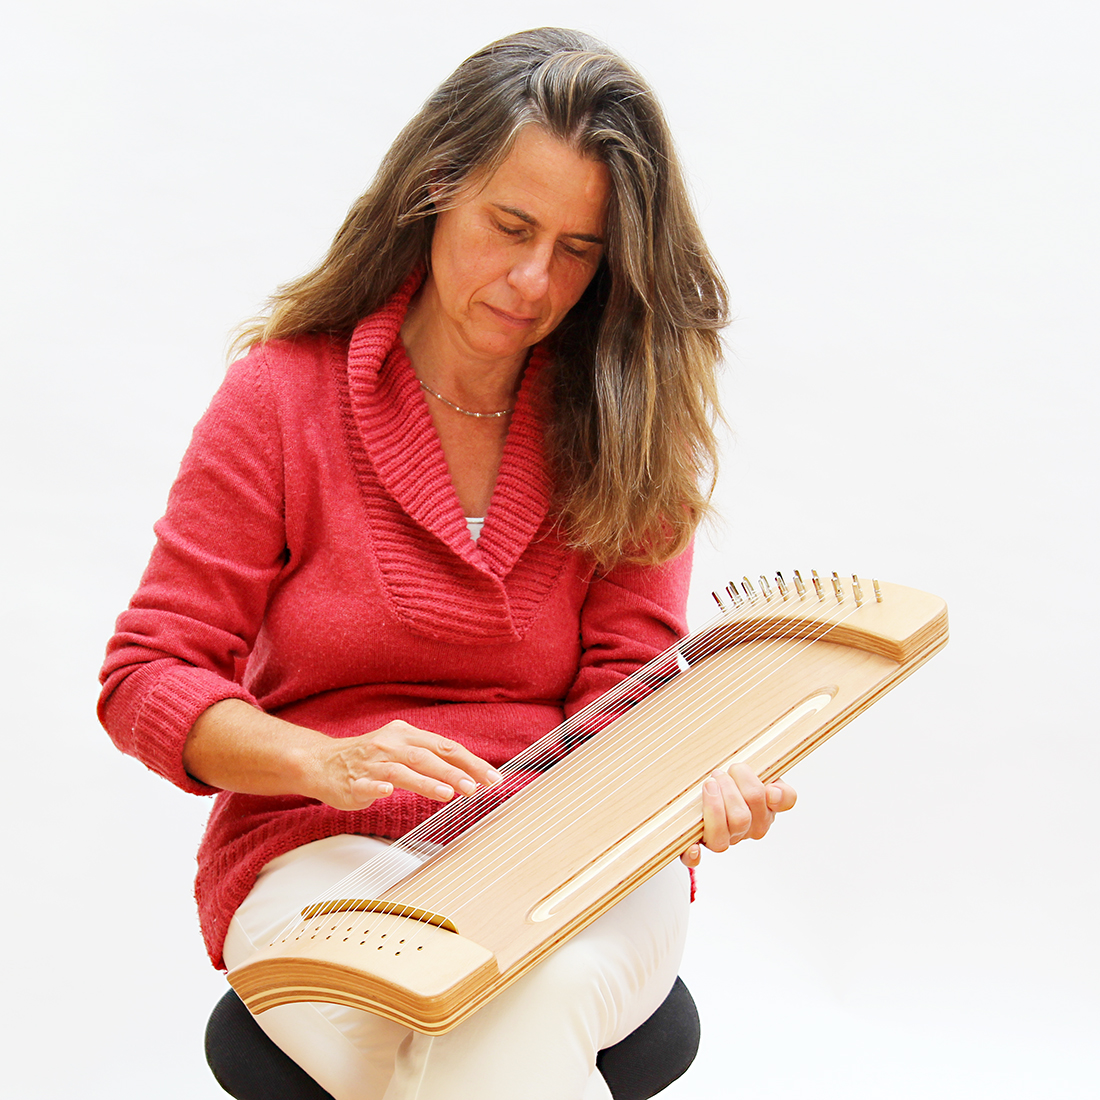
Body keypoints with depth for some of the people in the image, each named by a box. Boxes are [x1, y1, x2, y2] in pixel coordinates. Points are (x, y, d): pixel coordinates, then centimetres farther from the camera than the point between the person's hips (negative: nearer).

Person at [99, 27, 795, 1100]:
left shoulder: (632, 426, 3)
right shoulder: (285, 392, -2)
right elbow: (147, 678, -3)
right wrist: (330, 762, -21)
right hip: (328, 852, 0)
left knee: (526, 1006, -35)